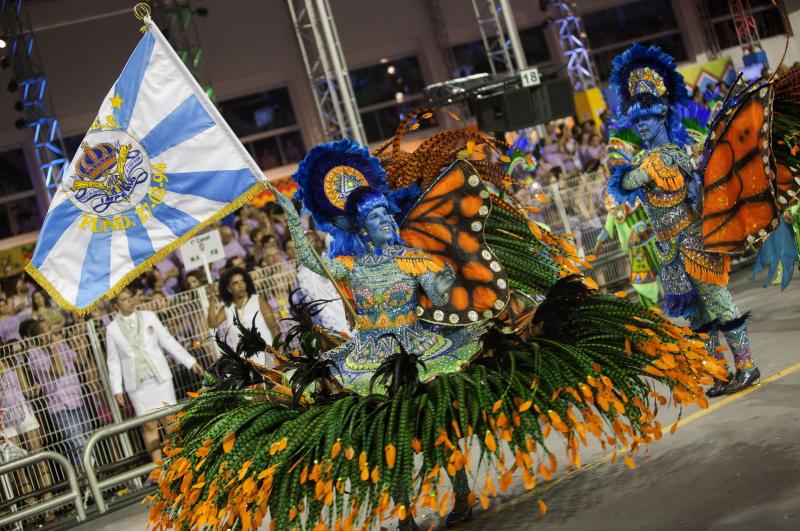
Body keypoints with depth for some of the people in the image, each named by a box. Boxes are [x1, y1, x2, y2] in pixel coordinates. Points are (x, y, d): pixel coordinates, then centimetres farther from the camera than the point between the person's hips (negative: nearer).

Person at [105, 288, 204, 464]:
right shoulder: (112, 329, 3)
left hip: (160, 377, 1)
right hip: (136, 384, -1)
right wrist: (117, 390, 0)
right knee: (149, 426, -3)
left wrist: (190, 362, 4)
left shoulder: (149, 317, 5)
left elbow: (169, 341, 7)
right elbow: (113, 361, 5)